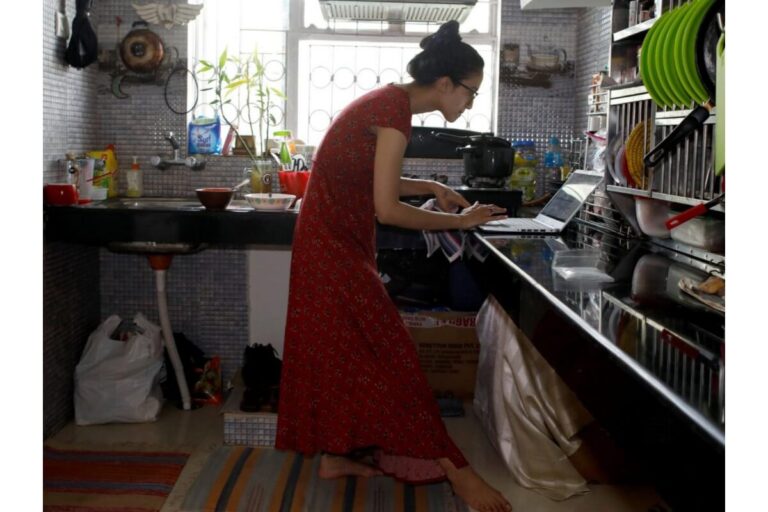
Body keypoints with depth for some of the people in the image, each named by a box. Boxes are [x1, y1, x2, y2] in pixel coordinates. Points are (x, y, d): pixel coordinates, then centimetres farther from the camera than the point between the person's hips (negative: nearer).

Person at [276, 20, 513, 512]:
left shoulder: (390, 101, 9)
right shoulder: (396, 111, -20)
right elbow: (387, 209, -22)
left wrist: (431, 187, 12)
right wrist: (460, 220, -13)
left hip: (335, 237, 10)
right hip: (337, 242, -10)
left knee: (347, 347, 14)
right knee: (386, 351, -7)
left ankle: (336, 454, 24)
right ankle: (455, 470, -1)